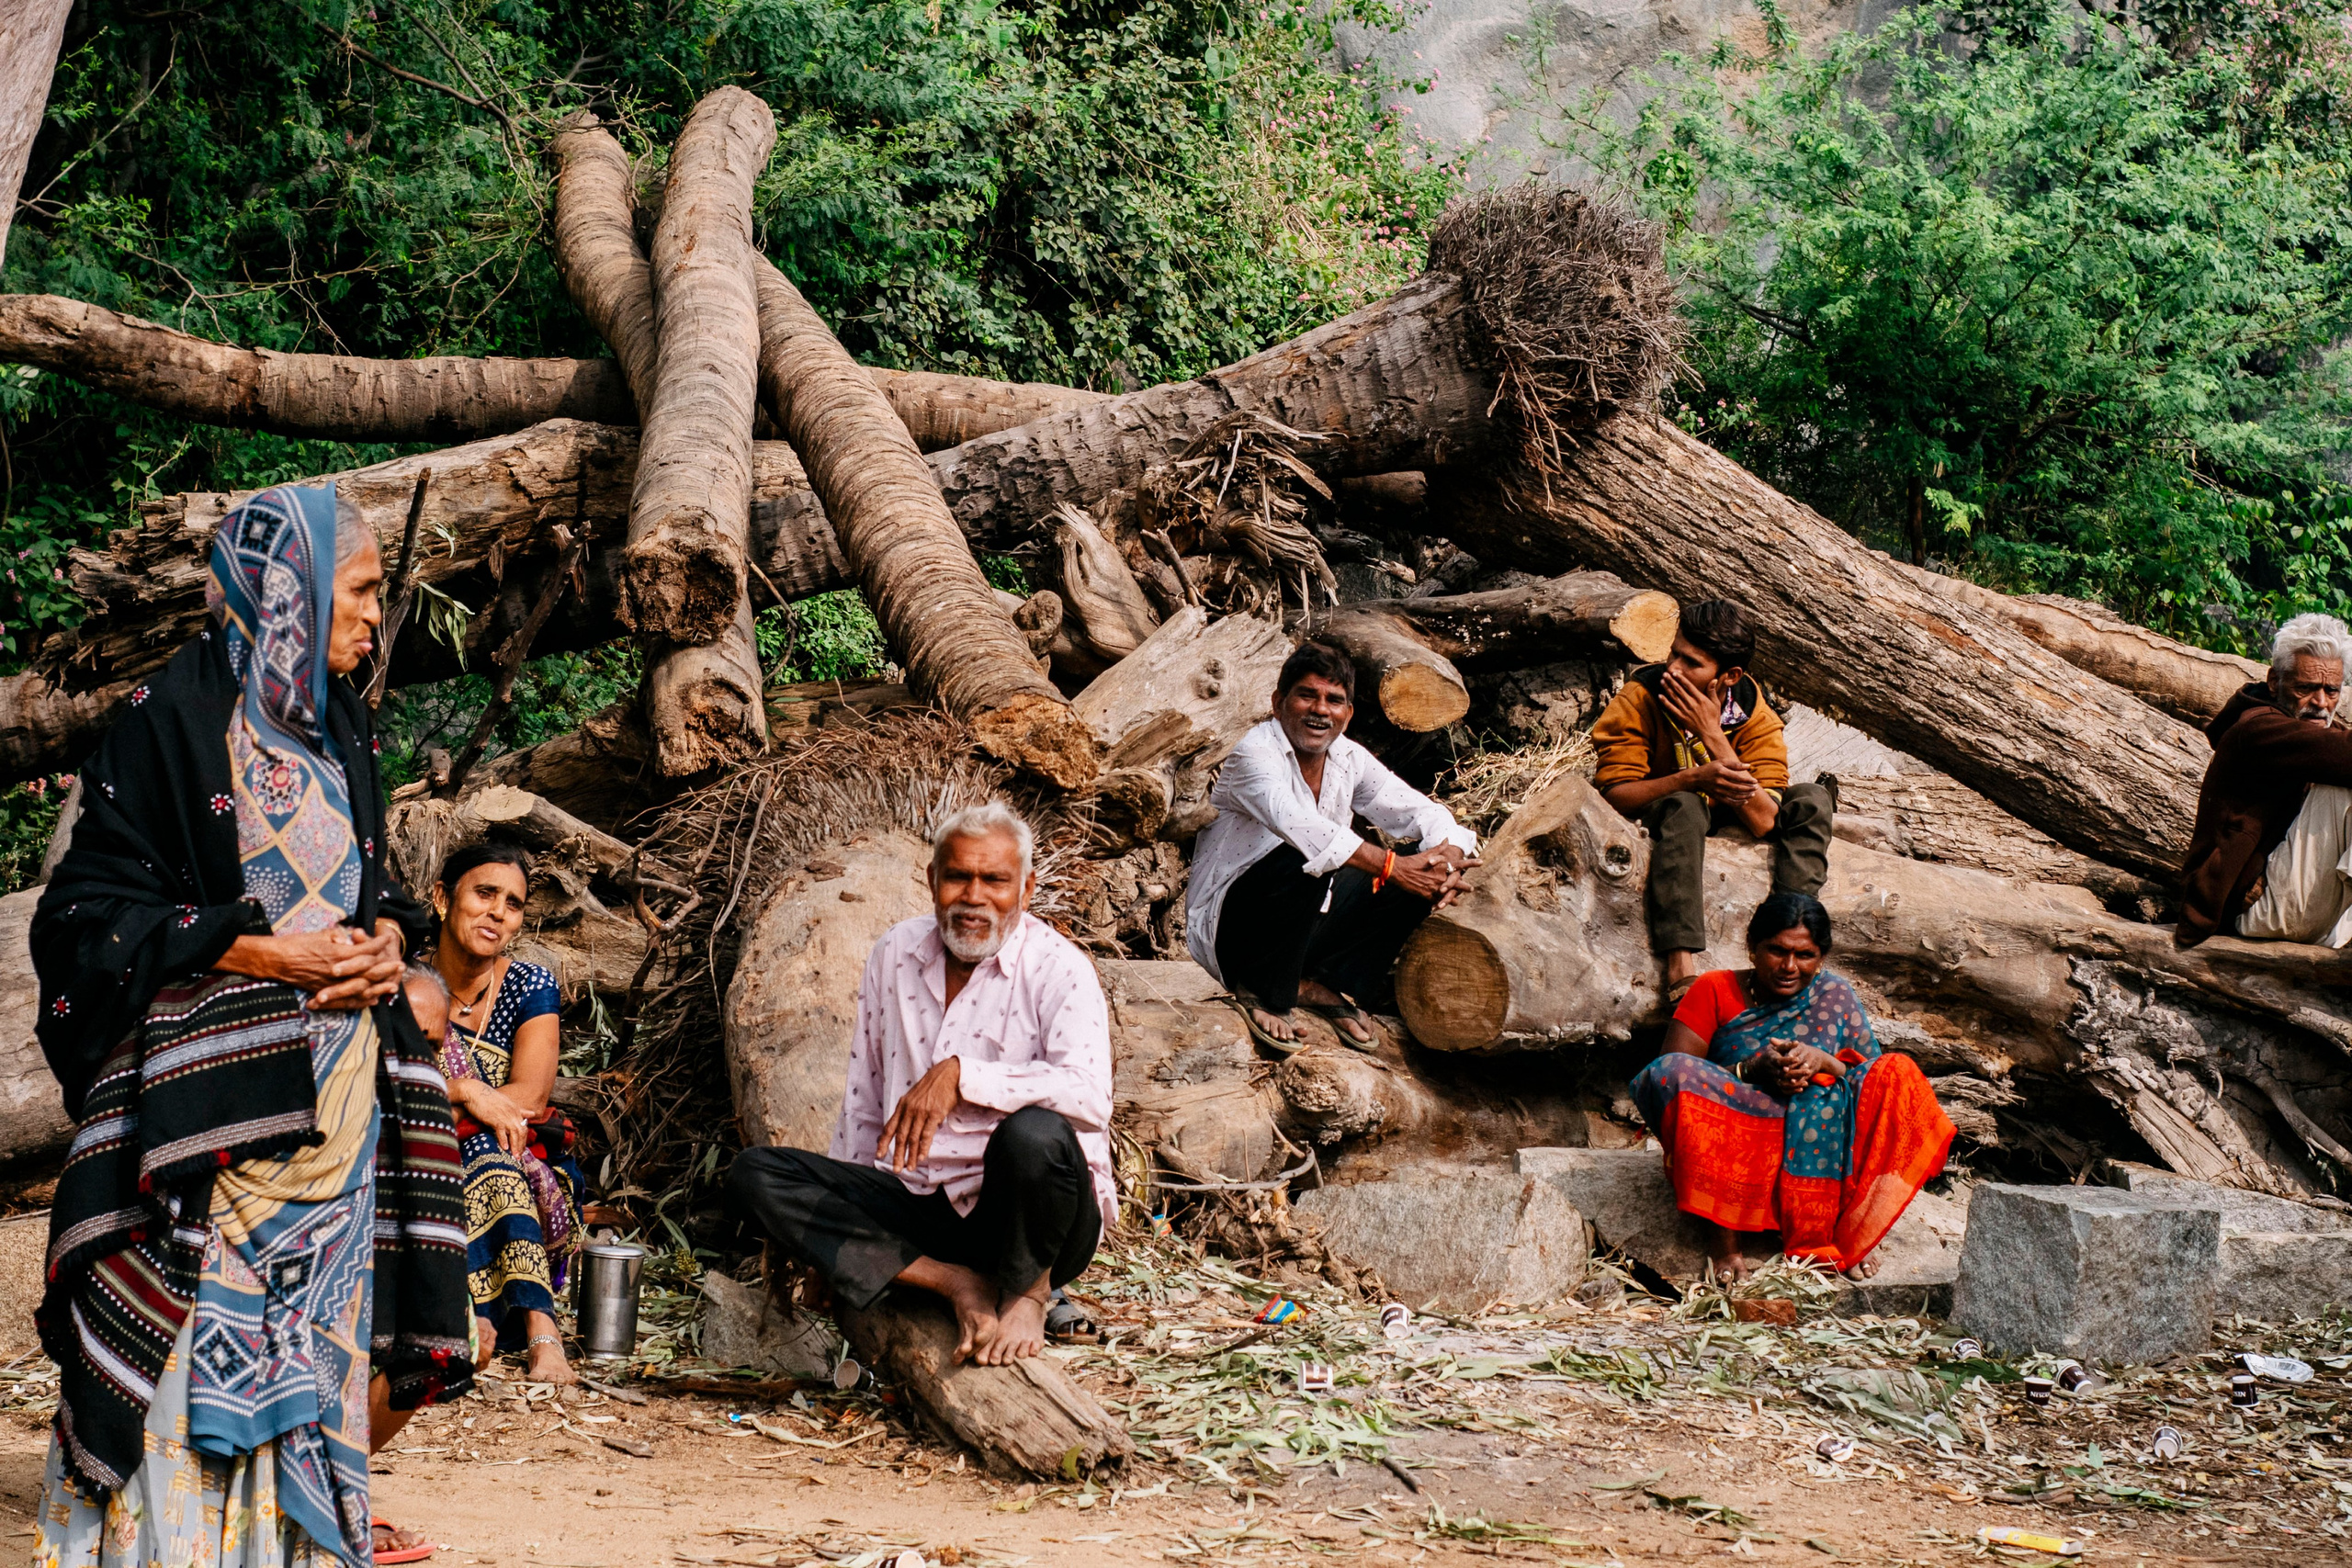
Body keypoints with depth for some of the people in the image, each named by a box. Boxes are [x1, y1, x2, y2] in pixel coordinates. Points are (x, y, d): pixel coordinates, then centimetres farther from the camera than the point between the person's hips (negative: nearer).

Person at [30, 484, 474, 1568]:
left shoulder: (337, 731, 15)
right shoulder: (174, 716, -7)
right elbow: (95, 906, -10)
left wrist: (385, 939, 0)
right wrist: (269, 956, -16)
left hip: (331, 1090, 7)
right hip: (207, 1092, -7)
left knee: (309, 1307, 7)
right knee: (196, 1326, -7)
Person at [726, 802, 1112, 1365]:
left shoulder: (1058, 969, -10)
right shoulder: (895, 954, 8)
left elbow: (1090, 1097, -28)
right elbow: (864, 1100, 16)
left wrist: (960, 1075, -32)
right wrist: (838, 1221, 14)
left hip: (1025, 1215, -5)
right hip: (917, 1203, 6)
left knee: (1034, 1135, -39)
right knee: (752, 1175, -11)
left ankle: (1026, 1293, -6)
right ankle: (956, 1282, -18)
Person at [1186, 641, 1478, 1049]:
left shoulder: (1349, 759, 3)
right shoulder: (1255, 755, -19)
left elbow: (1422, 813, 3)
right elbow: (1296, 824, -37)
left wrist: (1449, 860, -21)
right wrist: (1391, 867, -40)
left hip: (1307, 922, 7)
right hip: (1231, 930, -7)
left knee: (1420, 867, -5)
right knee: (1302, 862, -36)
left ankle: (1329, 983, 1)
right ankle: (1261, 993, -14)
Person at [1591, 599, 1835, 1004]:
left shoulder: (1754, 713, -19)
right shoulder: (1641, 697, -24)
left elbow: (1765, 821, -28)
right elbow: (1613, 792, -29)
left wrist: (1713, 735, -36)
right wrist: (1695, 779, -45)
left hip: (1725, 819, 4)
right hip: (1651, 813, -4)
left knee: (1812, 800, -15)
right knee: (1683, 808, -37)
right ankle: (1681, 966, -47)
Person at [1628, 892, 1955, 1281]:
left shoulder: (1834, 996, 10)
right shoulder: (1716, 992, 4)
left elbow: (1876, 1084, 5)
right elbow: (1670, 1075, -6)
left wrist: (1824, 1063, -15)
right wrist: (1751, 1070, -18)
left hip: (1822, 1150, 2)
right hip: (1726, 1149, -2)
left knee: (1898, 1073, -19)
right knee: (1671, 1073, -29)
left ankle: (1840, 1230, -20)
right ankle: (1725, 1232, -26)